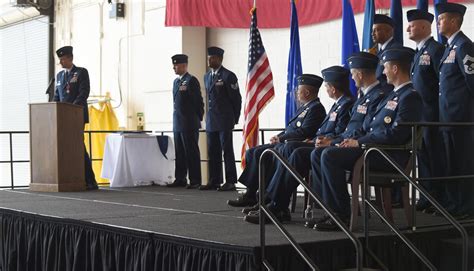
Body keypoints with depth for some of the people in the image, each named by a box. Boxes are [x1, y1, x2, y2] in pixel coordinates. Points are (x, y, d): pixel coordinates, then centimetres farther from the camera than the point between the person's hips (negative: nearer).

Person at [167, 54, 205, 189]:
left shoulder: (191, 80, -9)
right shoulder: (176, 81, 16)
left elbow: (198, 101, -10)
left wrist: (198, 119, -7)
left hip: (189, 124, -8)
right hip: (178, 124, 8)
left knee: (192, 153, -4)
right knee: (179, 153, 10)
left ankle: (195, 180, -1)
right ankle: (180, 179, 15)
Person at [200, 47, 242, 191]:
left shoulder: (228, 76, -8)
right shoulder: (207, 76, 15)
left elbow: (236, 98, -5)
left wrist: (235, 119, -2)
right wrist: (209, 117, 15)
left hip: (224, 121, -7)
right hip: (211, 120, 7)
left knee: (227, 151, -5)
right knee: (212, 152, 8)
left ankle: (230, 182, -2)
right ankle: (214, 181, 13)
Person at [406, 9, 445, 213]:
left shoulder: (436, 49, -11)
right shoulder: (419, 52, 18)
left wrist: (439, 111, -16)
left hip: (431, 114, -9)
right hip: (419, 114, 9)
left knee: (434, 157, -5)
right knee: (423, 156, 11)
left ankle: (438, 201, 0)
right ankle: (427, 197, 18)